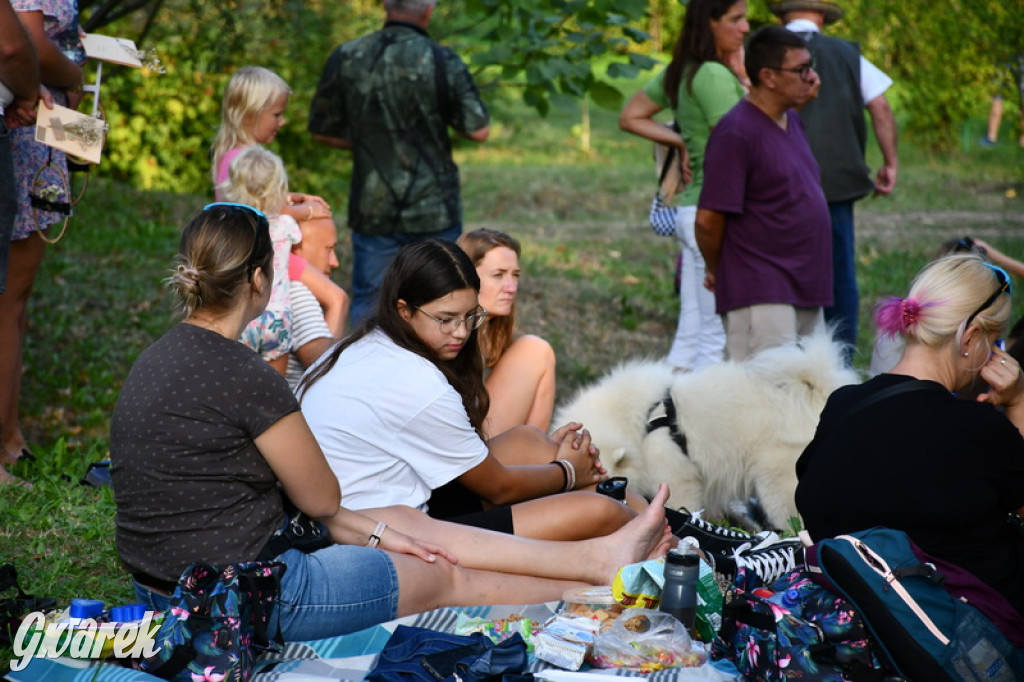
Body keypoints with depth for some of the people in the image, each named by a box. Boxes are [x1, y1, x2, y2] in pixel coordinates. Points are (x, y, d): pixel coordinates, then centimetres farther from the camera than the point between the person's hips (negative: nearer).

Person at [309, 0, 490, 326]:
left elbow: (322, 130, 6)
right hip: (434, 211, -2)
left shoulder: (345, 58, -2)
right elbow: (478, 130, -9)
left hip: (373, 211, 2)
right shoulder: (441, 61, -11)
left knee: (367, 303, 12)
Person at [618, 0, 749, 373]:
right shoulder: (714, 74, -16)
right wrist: (745, 82, -11)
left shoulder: (679, 72, 12)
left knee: (690, 334, 15)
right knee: (714, 336, -4)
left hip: (689, 208, 10)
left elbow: (630, 117, 20)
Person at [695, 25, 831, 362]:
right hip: (761, 295, -9)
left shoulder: (792, 121, 14)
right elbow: (708, 219, -16)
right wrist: (718, 272, -1)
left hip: (806, 290, 9)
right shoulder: (736, 132, -16)